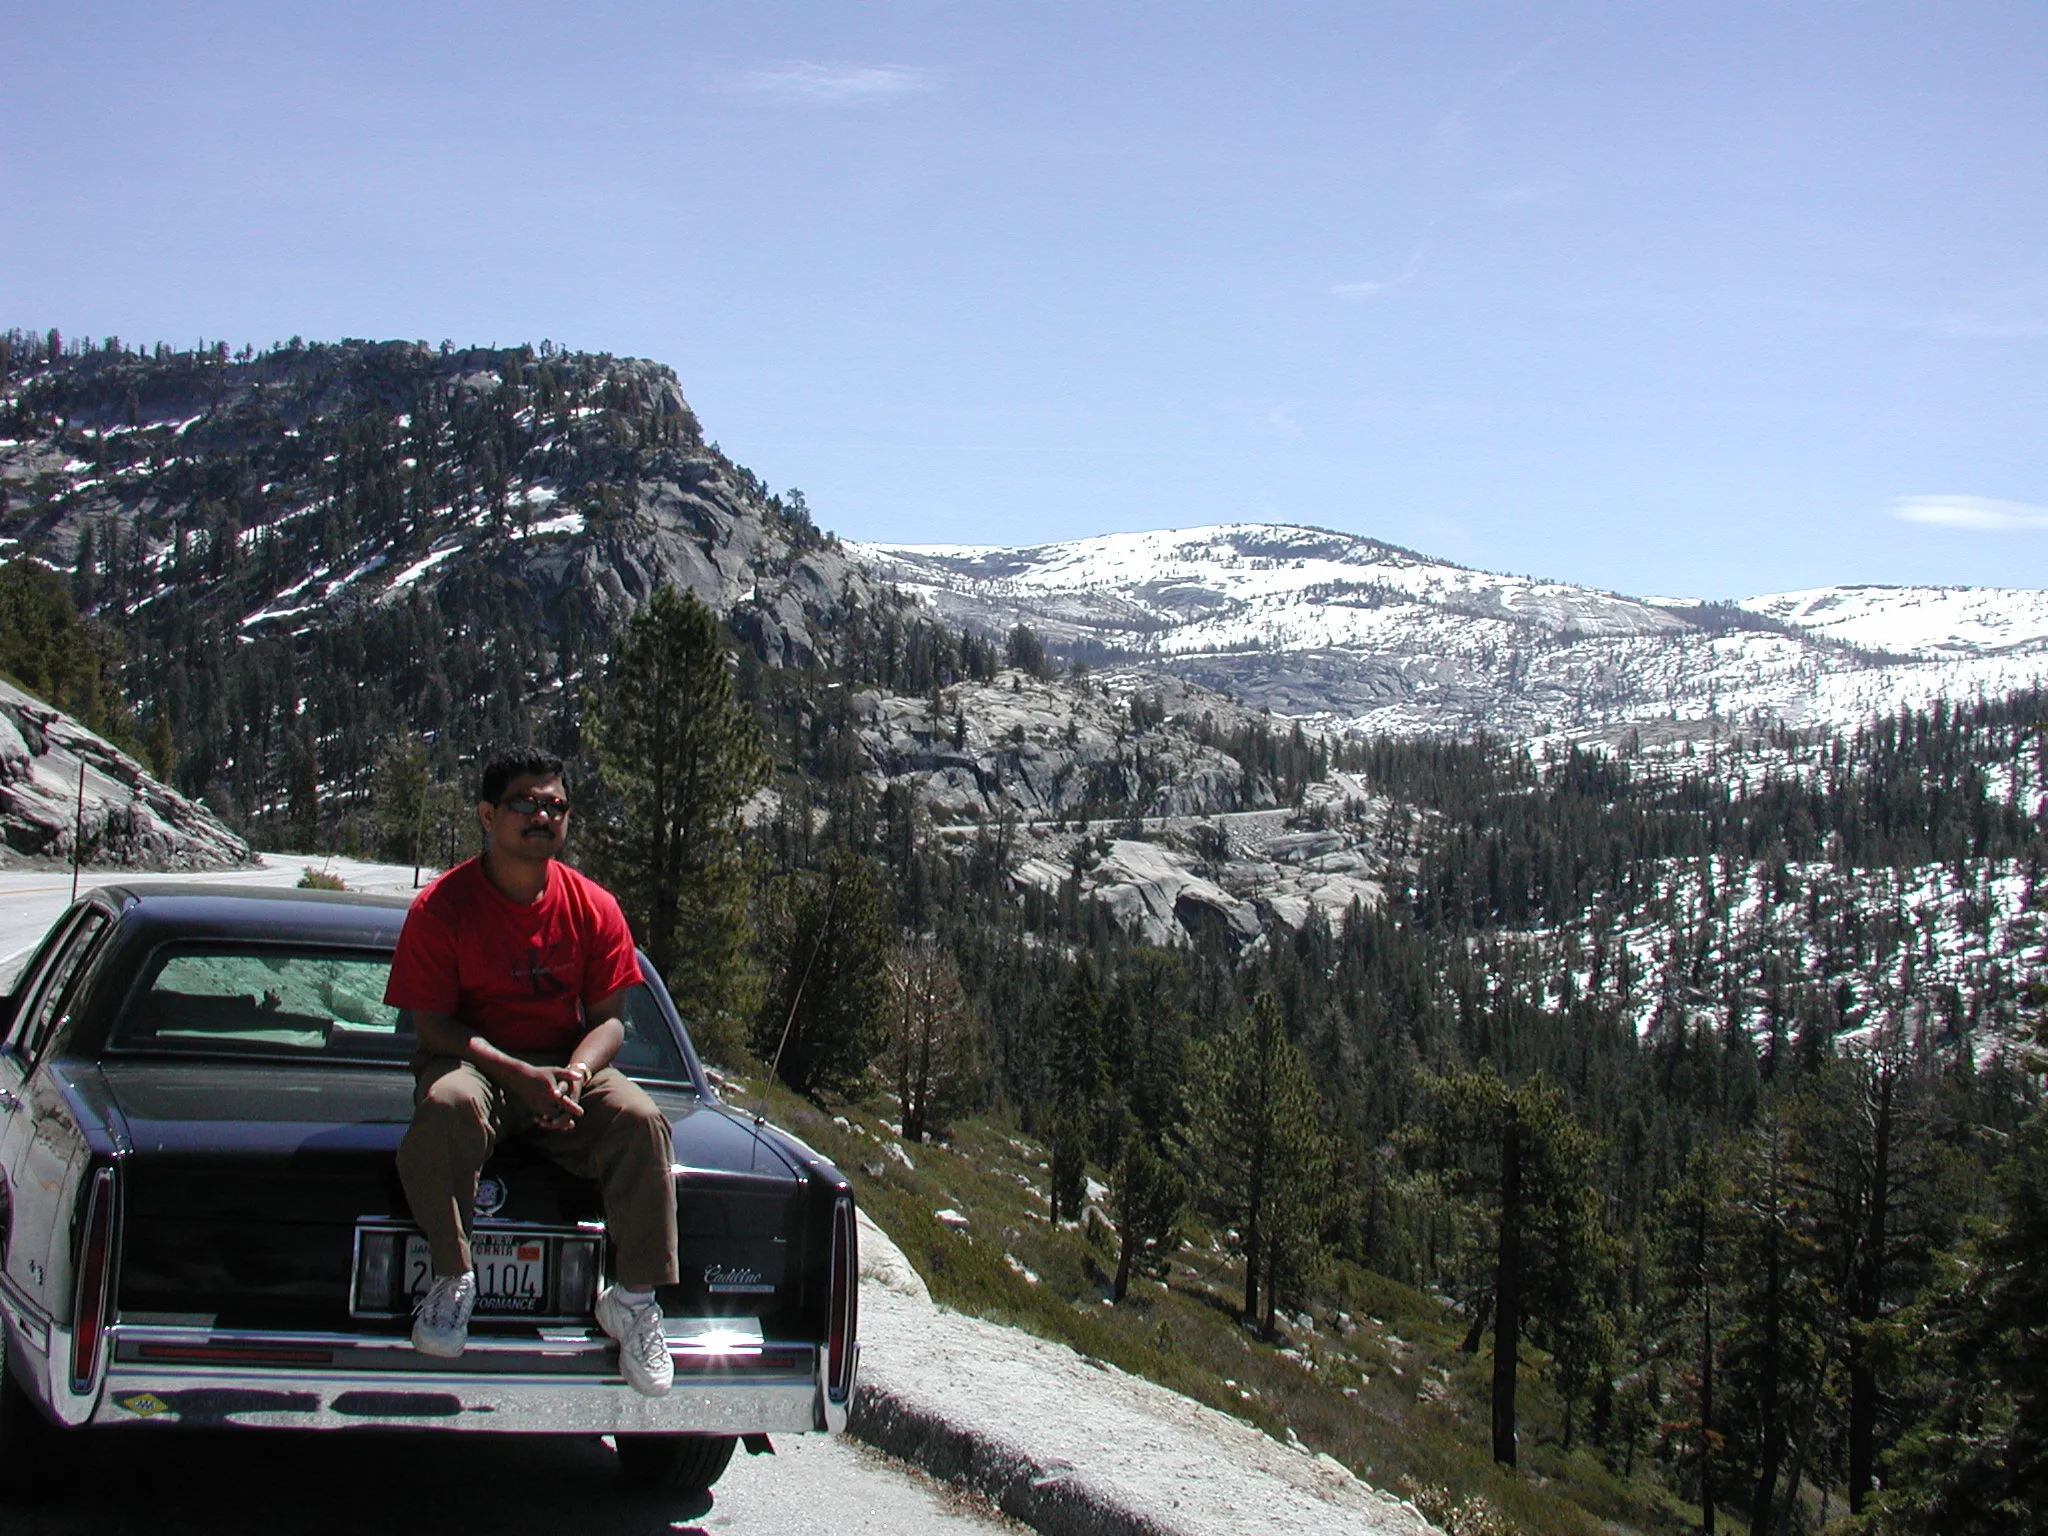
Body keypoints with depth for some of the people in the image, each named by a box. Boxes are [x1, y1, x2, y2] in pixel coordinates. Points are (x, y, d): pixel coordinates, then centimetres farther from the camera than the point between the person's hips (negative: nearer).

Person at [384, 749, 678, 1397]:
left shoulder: (594, 908, 0)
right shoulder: (440, 906, -8)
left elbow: (608, 1019, 2)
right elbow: (433, 1026, -11)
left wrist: (574, 1073, -21)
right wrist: (521, 1075, -25)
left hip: (568, 1066, 3)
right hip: (473, 1061, -2)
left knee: (640, 1119, -27)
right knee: (447, 1107, -38)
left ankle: (635, 1296, -17)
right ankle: (451, 1277, -22)